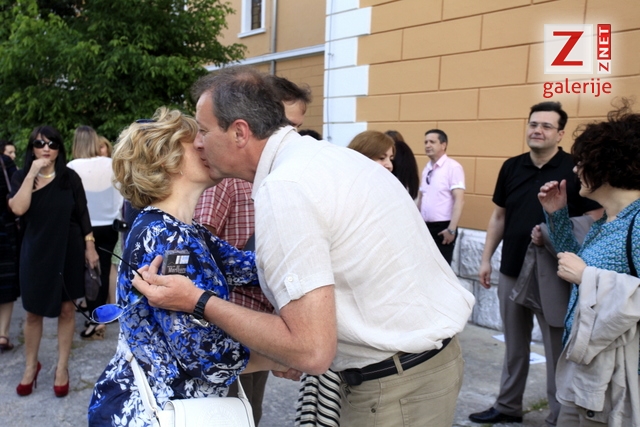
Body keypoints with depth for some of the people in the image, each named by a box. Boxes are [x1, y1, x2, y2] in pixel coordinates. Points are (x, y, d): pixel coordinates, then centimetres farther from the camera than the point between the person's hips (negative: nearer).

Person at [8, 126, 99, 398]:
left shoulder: (70, 177, -2)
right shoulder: (21, 177, 0)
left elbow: (82, 214, 1)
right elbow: (18, 209, -19)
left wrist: (90, 246, -3)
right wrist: (32, 173, -18)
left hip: (68, 250, 0)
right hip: (36, 251, 1)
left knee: (66, 308, 7)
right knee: (33, 311, 9)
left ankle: (62, 368, 20)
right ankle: (31, 366, 28)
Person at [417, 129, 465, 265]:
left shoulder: (453, 167, -10)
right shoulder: (426, 169, 11)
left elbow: (459, 200, -15)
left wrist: (451, 229, -20)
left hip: (443, 227, -6)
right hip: (425, 226, 7)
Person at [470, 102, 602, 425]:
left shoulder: (575, 170, -9)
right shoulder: (511, 167, 5)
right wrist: (486, 259, 10)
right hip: (511, 271, 5)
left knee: (557, 350, 7)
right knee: (514, 345, 17)